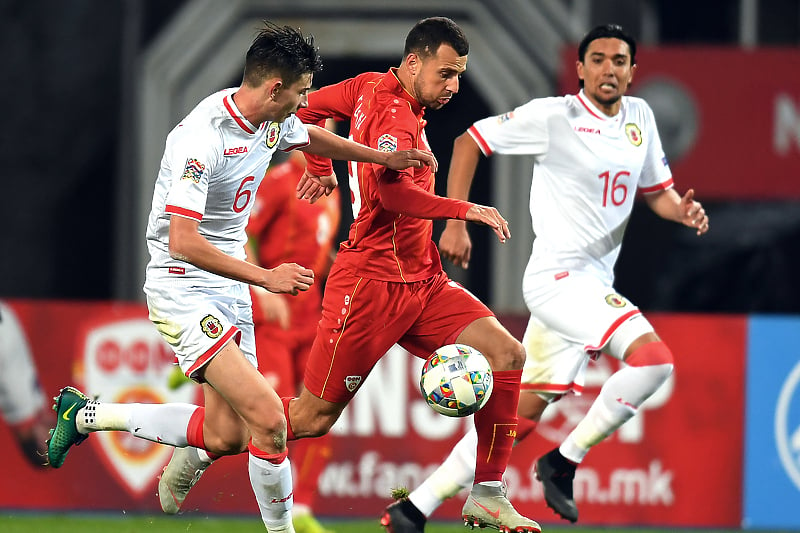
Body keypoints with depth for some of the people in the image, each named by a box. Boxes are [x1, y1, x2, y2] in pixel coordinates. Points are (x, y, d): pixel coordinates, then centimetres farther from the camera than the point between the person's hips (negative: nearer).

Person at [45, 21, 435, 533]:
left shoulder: (274, 121, 1)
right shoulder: (203, 138, -26)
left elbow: (311, 137, 27)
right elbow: (183, 242, -30)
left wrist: (385, 157, 24)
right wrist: (266, 277, -29)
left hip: (229, 287, 9)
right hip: (183, 287, -9)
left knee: (226, 435, 7)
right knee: (268, 418, -22)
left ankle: (86, 414, 25)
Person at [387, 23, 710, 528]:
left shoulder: (640, 117, 11)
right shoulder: (554, 117, -10)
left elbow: (656, 189, 22)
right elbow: (470, 140, -3)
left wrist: (683, 210, 0)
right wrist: (456, 223, -8)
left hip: (595, 286, 7)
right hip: (557, 276, -7)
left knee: (523, 414, 6)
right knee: (653, 357, -25)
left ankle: (416, 507, 12)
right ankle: (564, 462, -11)